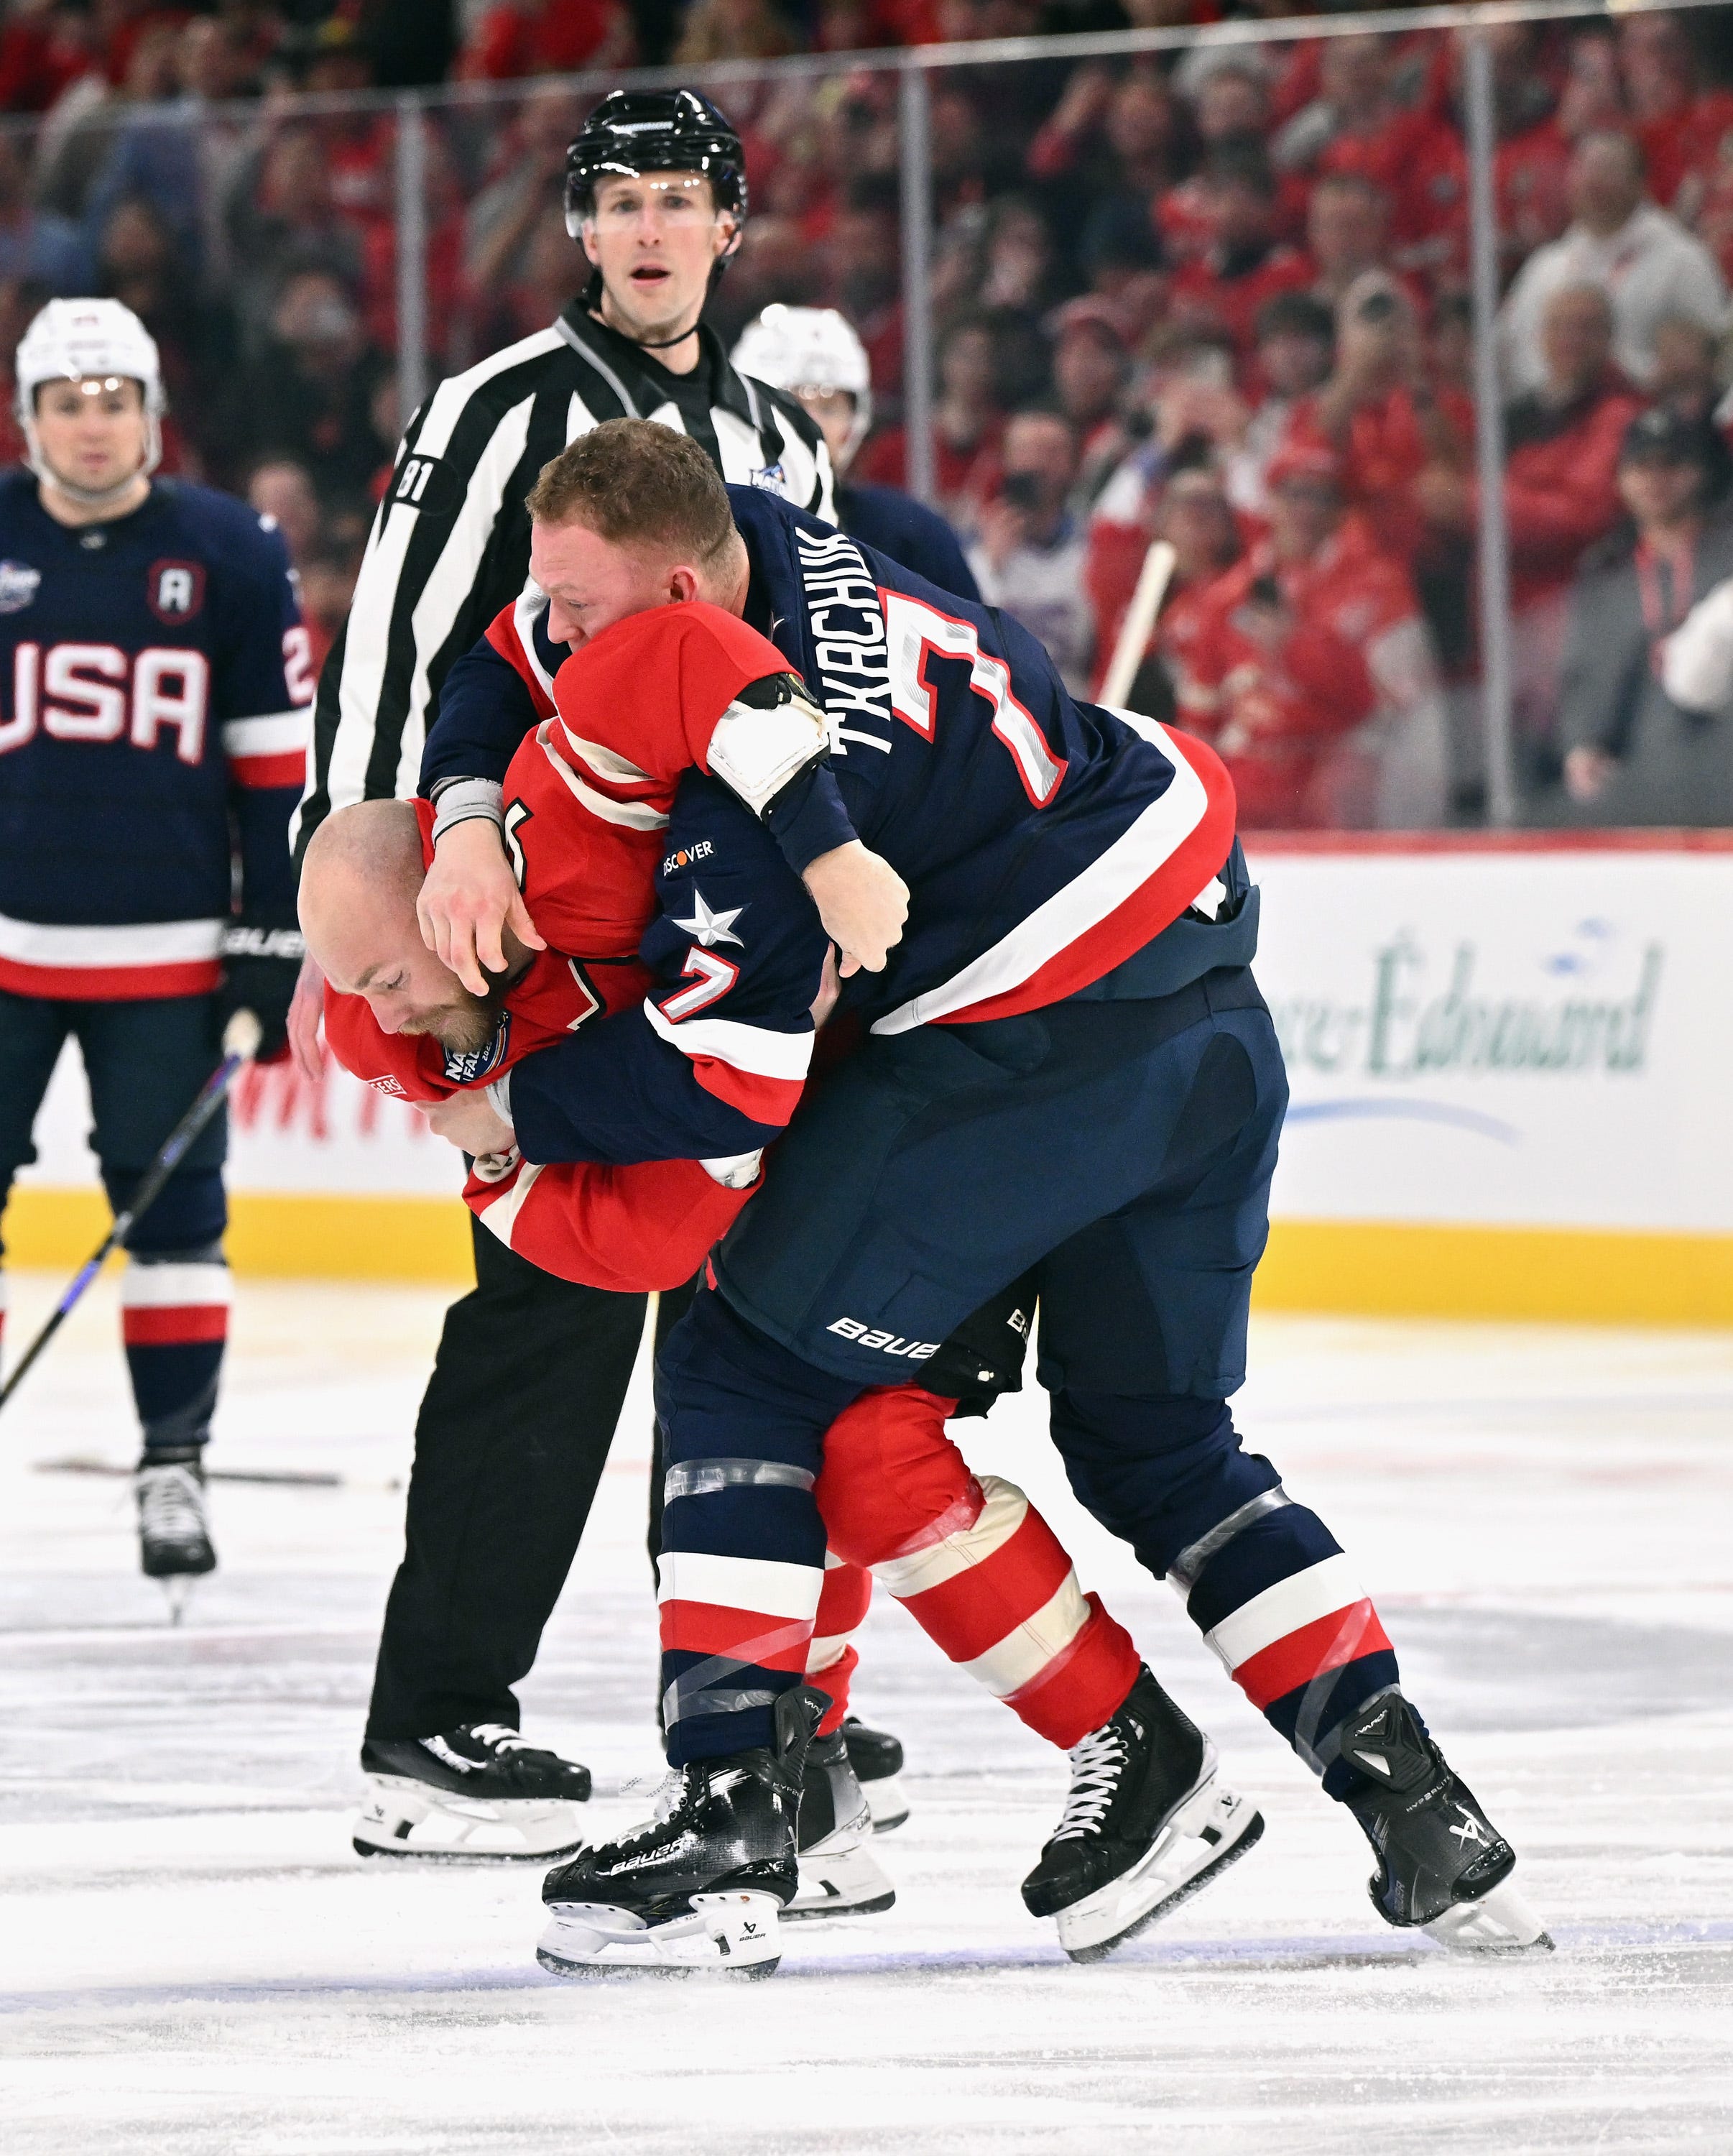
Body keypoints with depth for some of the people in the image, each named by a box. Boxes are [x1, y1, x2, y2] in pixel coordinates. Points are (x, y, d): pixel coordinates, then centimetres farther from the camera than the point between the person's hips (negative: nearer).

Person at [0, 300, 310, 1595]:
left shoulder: (231, 556, 1)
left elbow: (280, 761, 4)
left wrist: (273, 933, 0)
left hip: (165, 954, -1)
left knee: (174, 1208, 2)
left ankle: (175, 1465, 8)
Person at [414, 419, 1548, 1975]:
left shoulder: (772, 772, -22)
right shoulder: (744, 538, 4)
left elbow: (720, 1087, -18)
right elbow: (513, 690, 14)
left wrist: (513, 1114, -3)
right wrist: (476, 830, -5)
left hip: (1040, 1054, -10)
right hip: (1214, 1020, 10)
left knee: (754, 1366, -1)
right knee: (1154, 1436, 20)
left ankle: (730, 1817, -7)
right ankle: (1413, 1804, 12)